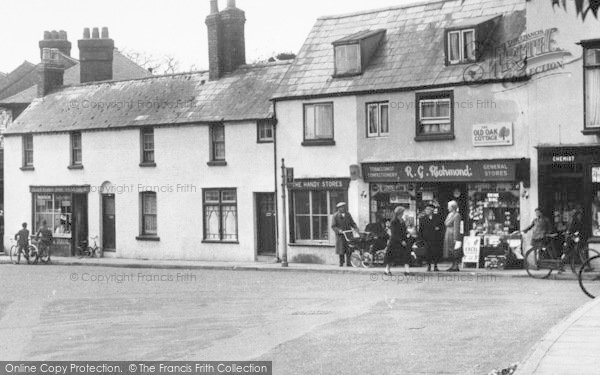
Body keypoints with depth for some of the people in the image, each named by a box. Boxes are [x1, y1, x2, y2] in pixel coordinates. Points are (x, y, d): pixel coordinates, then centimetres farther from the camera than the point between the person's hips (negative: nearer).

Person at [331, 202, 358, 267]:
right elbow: (333, 226, -7)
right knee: (341, 250, 0)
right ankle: (341, 263, 14)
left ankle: (348, 263, 8)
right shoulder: (335, 216, -4)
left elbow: (352, 223, 12)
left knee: (349, 249, 0)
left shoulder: (348, 214, 9)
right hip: (340, 235, -3)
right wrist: (339, 230, -23)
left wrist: (355, 228, -6)